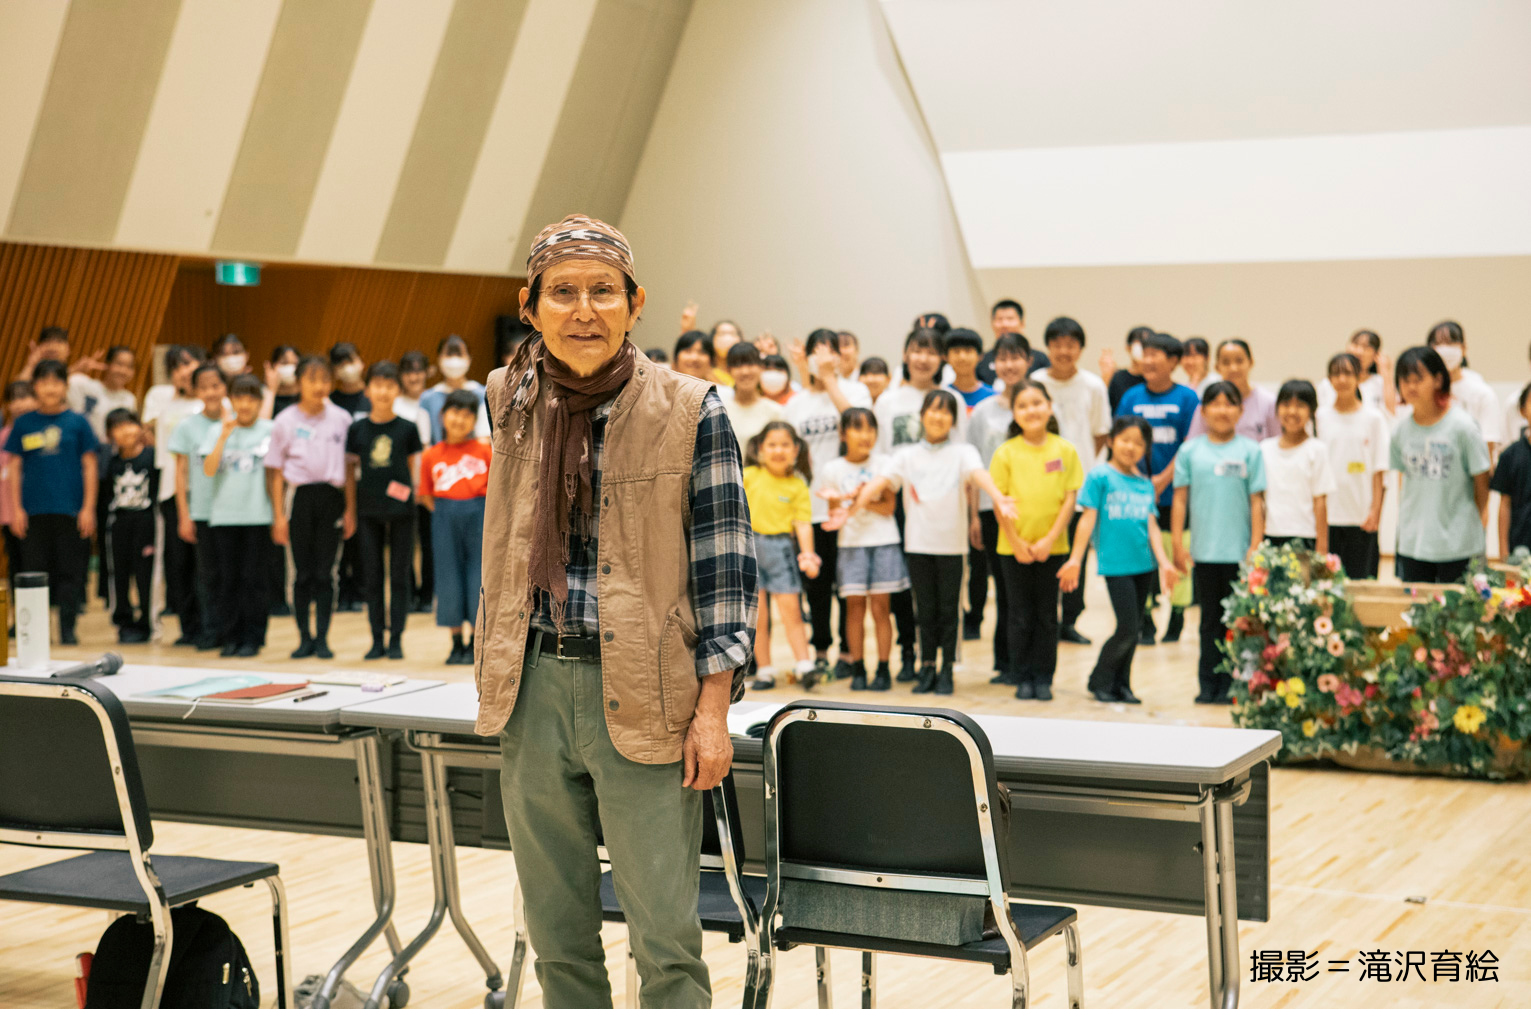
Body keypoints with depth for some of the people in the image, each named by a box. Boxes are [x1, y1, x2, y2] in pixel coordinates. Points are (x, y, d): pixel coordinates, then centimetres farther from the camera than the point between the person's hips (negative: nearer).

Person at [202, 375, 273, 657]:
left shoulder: (270, 431, 3)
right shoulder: (218, 432, 8)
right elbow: (209, 470, -4)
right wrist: (225, 436, -10)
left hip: (259, 515, -2)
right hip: (225, 515, 2)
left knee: (253, 579, -1)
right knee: (228, 579, 5)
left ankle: (253, 638, 7)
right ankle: (231, 637, 13)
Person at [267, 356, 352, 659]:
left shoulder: (341, 419, 4)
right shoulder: (286, 421, 1)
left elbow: (348, 466, 9)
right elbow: (276, 471, 3)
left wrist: (350, 509, 5)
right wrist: (278, 515, -3)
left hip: (331, 496, 1)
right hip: (299, 496, -1)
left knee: (325, 572, 1)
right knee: (302, 572, 3)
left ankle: (322, 638, 9)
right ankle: (304, 637, 13)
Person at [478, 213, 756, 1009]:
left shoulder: (690, 412, -6)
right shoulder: (510, 401, 6)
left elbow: (725, 566, -5)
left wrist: (713, 710, -9)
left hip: (641, 696, -4)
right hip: (533, 689, 4)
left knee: (665, 940, -3)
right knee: (556, 935, 13)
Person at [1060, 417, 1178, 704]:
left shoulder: (1145, 484, 12)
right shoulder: (1100, 476, -3)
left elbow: (1152, 526, 10)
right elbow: (1088, 518, -5)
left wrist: (1163, 561, -1)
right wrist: (1075, 559, -9)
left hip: (1144, 565, 5)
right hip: (1115, 564, -5)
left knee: (1133, 630, 8)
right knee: (1127, 629, -9)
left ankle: (1121, 685, 20)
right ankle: (1099, 681, 9)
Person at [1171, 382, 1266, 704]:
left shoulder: (1250, 451, 1)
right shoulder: (1190, 451, 4)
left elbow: (1257, 502, 0)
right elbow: (1180, 499, 6)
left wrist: (1256, 546, -4)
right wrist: (1178, 542, 1)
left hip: (1239, 552, -1)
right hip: (1205, 551, 1)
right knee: (1210, 620, 9)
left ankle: (1231, 686, 9)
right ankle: (1208, 684, 15)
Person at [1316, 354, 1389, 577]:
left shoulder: (1373, 418, 1)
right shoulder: (1321, 417, 5)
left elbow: (1379, 470, 0)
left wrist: (1375, 510, -6)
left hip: (1362, 516, -1)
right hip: (1327, 514, 1)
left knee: (1360, 577, 1)